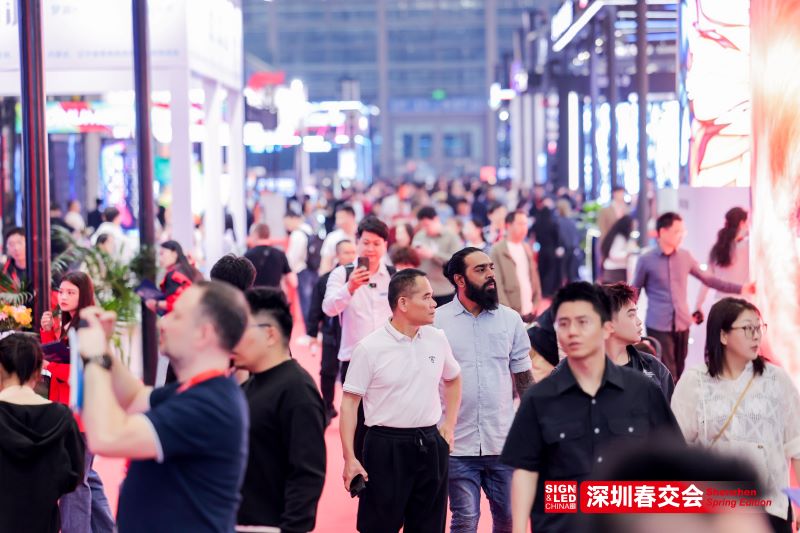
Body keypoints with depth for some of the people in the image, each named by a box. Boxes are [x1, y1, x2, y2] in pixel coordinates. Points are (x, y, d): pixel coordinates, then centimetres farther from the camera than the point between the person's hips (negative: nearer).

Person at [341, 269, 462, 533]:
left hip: (431, 447, 5)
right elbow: (349, 403, -8)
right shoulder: (370, 348, -10)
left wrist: (449, 425, 13)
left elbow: (453, 379, 22)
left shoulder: (437, 339, 4)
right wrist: (350, 458, -12)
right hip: (387, 448, -5)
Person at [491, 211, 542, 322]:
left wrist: (536, 303, 8)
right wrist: (507, 311, -15)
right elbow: (496, 284, -10)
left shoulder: (526, 248, 14)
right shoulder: (497, 250, -5)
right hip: (512, 314, -6)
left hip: (529, 312, 6)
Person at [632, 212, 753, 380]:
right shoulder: (646, 260, -3)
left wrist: (739, 288, 12)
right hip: (658, 326, -4)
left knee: (679, 373, 8)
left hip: (682, 324, 4)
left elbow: (707, 278, 16)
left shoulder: (685, 257, 7)